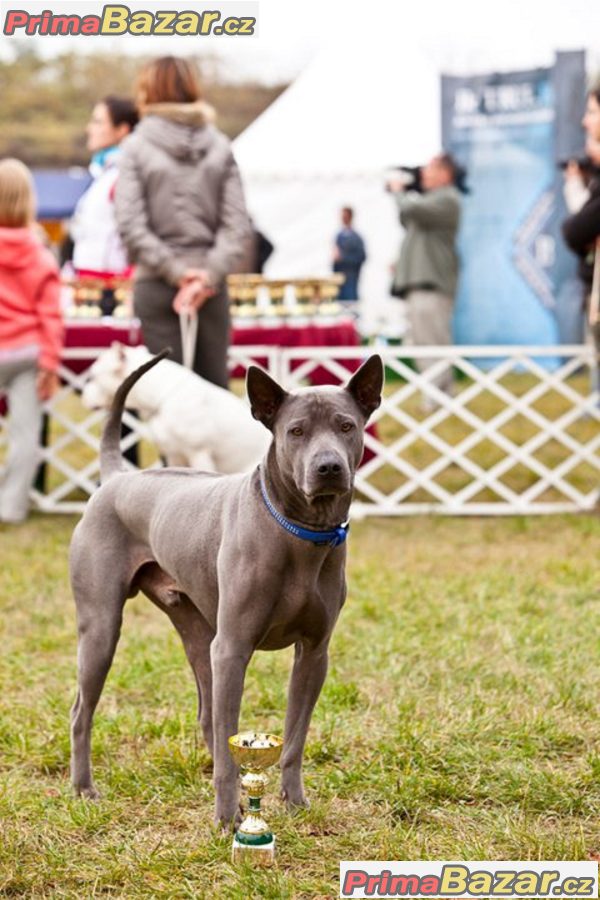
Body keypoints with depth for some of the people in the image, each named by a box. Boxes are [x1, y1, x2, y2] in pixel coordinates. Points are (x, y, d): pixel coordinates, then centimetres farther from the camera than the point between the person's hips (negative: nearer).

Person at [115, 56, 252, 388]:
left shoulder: (137, 147, -3)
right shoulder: (219, 146, 5)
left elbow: (131, 225, -11)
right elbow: (237, 224, -4)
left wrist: (173, 270, -9)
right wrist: (210, 273, -9)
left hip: (156, 286, -2)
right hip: (210, 286, 2)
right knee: (215, 385, 7)